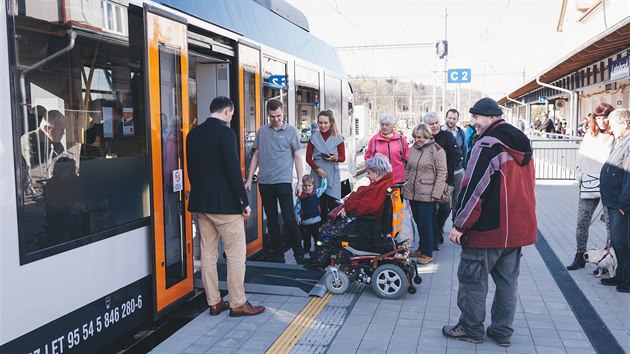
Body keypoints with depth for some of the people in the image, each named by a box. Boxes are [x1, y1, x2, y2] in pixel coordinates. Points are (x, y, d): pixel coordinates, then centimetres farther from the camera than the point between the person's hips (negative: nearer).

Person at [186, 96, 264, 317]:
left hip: (200, 202, 8)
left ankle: (214, 302, 19)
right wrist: (244, 202, -11)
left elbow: (190, 168, 14)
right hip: (225, 203, -8)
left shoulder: (193, 134, 9)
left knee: (208, 253, 11)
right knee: (236, 254, 2)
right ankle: (238, 303, 8)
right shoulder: (225, 132, -13)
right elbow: (233, 169, -17)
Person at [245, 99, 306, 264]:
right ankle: (278, 254, 19)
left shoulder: (291, 131, 2)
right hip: (264, 182, 4)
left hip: (283, 181, -3)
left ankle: (299, 254, 6)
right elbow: (256, 155, 13)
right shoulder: (262, 131, 10)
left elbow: (297, 157, 3)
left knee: (289, 219, -4)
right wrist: (249, 179, 8)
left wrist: (300, 182, -3)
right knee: (271, 220, 9)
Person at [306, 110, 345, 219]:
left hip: (332, 174, -1)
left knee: (333, 204, -7)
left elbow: (343, 158, 6)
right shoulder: (314, 138, 5)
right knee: (321, 204, 3)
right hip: (317, 174, 1)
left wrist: (335, 158, -15)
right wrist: (317, 169, -8)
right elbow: (308, 158, 7)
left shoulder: (338, 138, 2)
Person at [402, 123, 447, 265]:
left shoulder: (436, 150, -7)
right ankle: (422, 248, 27)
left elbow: (441, 173, -9)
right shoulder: (413, 149, 12)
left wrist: (436, 193, -14)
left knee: (425, 222, -4)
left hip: (427, 194, -6)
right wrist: (403, 187, 14)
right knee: (417, 221, 13)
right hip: (412, 193, 6)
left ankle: (428, 254, 7)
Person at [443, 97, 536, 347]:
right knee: (508, 280, 14)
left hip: (488, 228, -8)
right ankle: (502, 332, 22)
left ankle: (471, 328, 16)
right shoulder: (522, 144, 11)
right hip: (518, 227, 8)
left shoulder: (488, 144, -17)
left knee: (473, 279, 5)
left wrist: (460, 225, -14)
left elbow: (474, 189, -20)